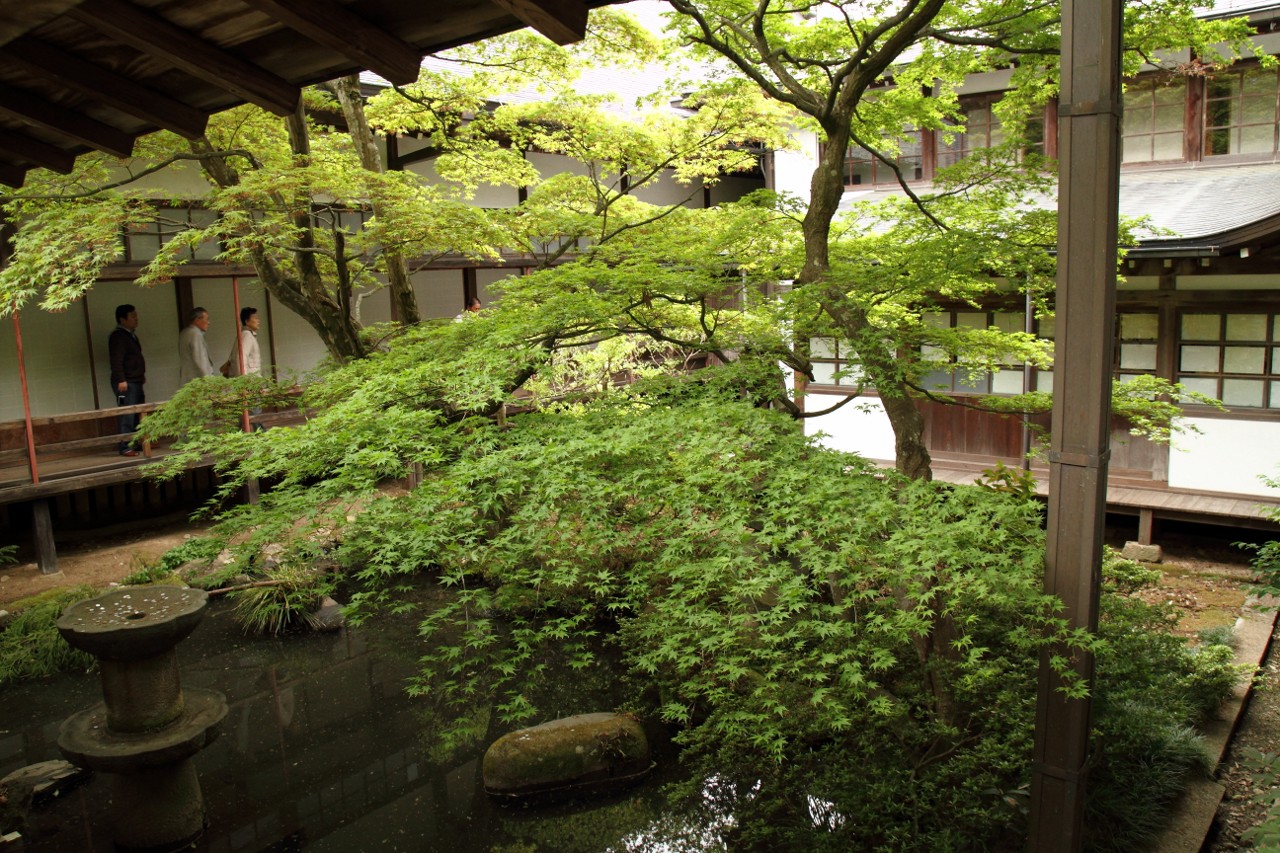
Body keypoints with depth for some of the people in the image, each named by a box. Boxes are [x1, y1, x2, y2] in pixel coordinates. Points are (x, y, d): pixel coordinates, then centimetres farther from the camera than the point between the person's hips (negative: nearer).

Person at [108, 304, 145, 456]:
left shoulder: (131, 335, 19)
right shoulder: (118, 337, -12)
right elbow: (116, 360, -20)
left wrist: (141, 375, 26)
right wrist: (120, 380, -25)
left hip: (136, 381, 10)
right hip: (126, 383, -10)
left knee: (138, 414, 13)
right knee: (126, 416, -11)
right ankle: (124, 447, -10)